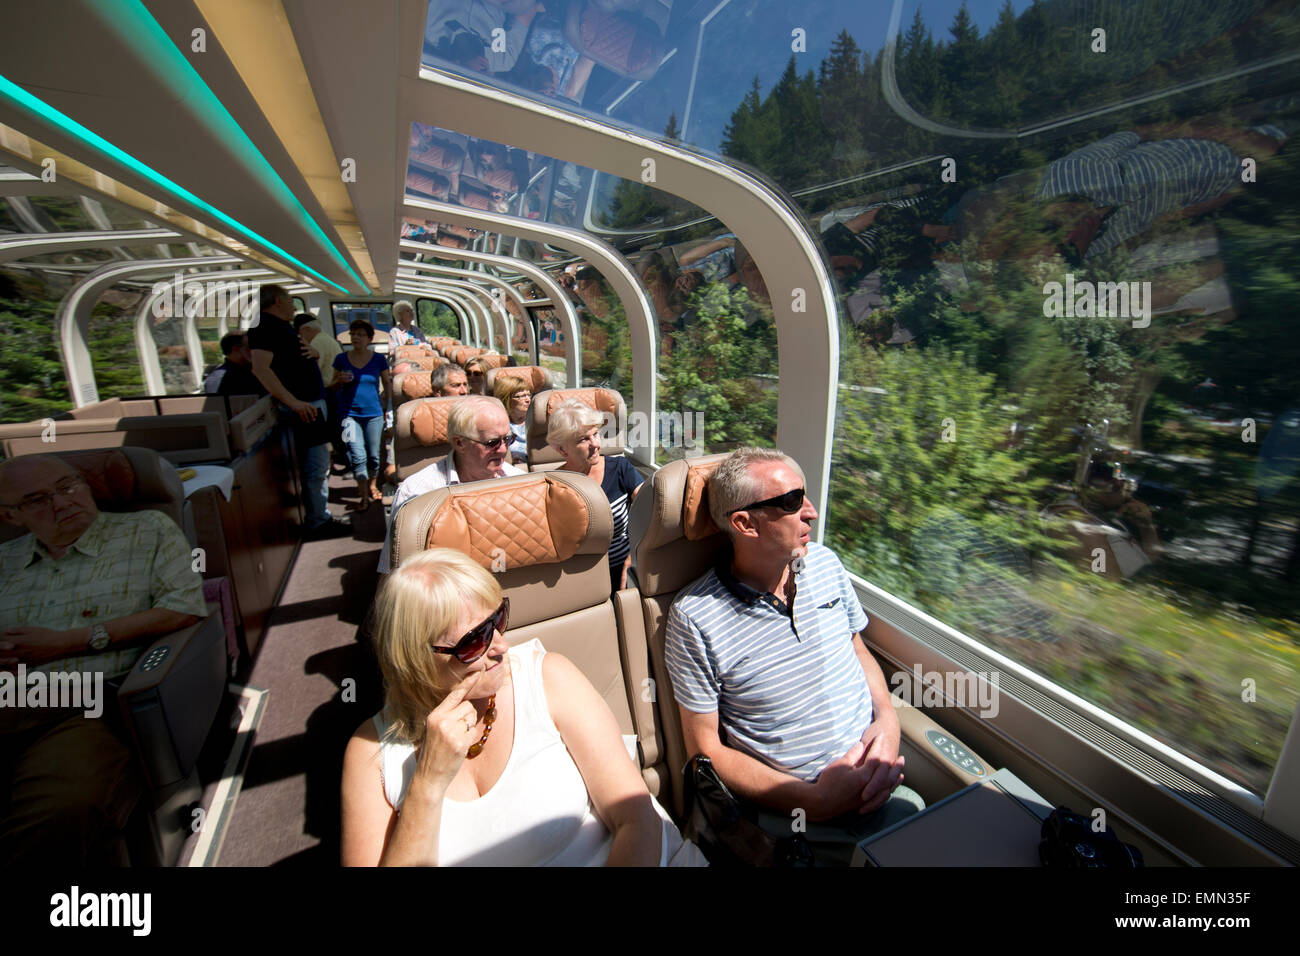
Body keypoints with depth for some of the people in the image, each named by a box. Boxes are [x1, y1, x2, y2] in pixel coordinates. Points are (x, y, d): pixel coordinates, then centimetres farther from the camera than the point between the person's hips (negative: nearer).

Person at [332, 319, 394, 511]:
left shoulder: (378, 359, 1)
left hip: (374, 413, 0)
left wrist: (389, 407, 5)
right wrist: (340, 381, -11)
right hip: (349, 413, 0)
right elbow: (334, 386, 12)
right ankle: (364, 496, 0)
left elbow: (388, 383, 11)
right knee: (357, 456, -7)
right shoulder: (341, 359, 3)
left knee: (373, 455, 10)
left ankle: (373, 485, 33)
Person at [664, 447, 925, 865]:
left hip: (876, 786, 5)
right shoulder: (694, 618, -17)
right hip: (790, 810, -5)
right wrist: (813, 799, -16)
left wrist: (887, 718, -3)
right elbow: (706, 750, -9)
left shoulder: (825, 563, 1)